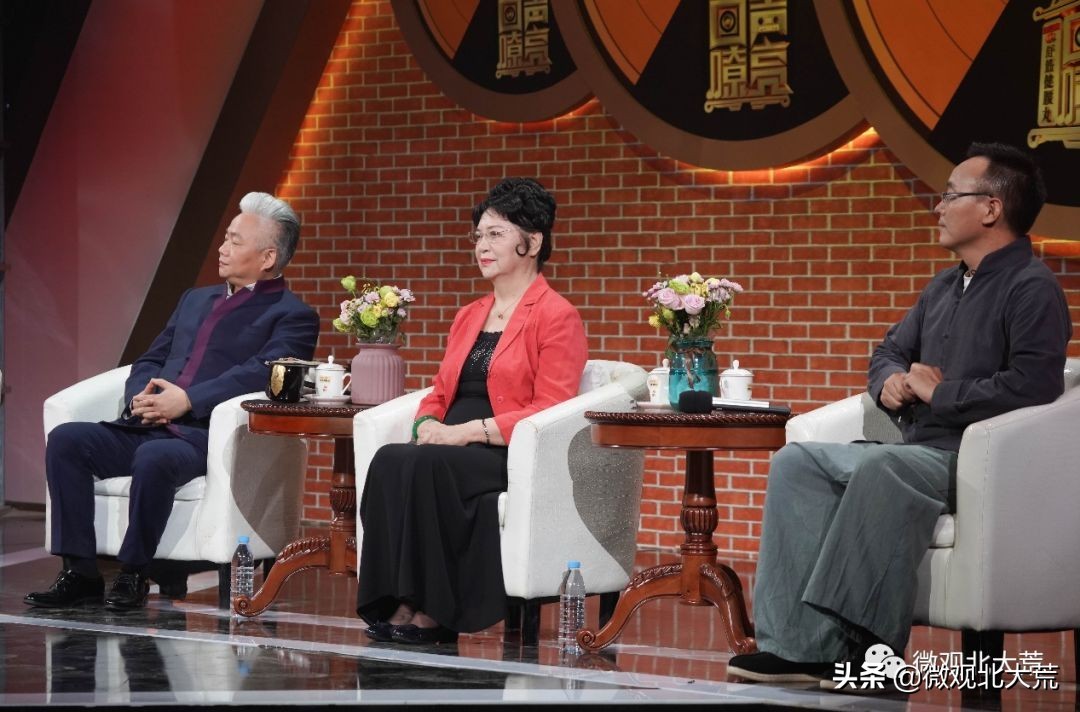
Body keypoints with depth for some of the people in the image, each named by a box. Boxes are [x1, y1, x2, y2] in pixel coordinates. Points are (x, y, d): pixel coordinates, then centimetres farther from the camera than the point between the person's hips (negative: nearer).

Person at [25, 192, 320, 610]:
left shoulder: (292, 316, 2)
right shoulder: (195, 300, 26)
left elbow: (260, 372, -14)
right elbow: (150, 361, 23)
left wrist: (188, 400, -21)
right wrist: (141, 395, -1)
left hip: (207, 435, -7)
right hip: (148, 427, 7)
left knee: (154, 457, -37)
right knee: (66, 440, -16)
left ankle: (133, 573, -19)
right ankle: (80, 573, -16)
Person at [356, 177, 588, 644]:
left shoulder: (557, 317, 0)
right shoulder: (469, 316, 24)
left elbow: (549, 409, -10)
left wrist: (466, 431, -17)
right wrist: (427, 424, -1)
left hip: (510, 456, -6)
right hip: (454, 450, 6)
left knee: (423, 465, -34)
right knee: (389, 461, -27)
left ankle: (428, 610, -27)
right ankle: (398, 603, -29)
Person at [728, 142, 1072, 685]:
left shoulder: (1032, 289, -8)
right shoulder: (944, 287, 21)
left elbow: (1033, 387, -23)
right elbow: (890, 351, 32)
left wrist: (940, 393, -12)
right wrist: (891, 380, 6)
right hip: (917, 452, 9)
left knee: (881, 468, -37)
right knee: (797, 461, -7)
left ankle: (869, 651, -34)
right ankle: (801, 644, -20)